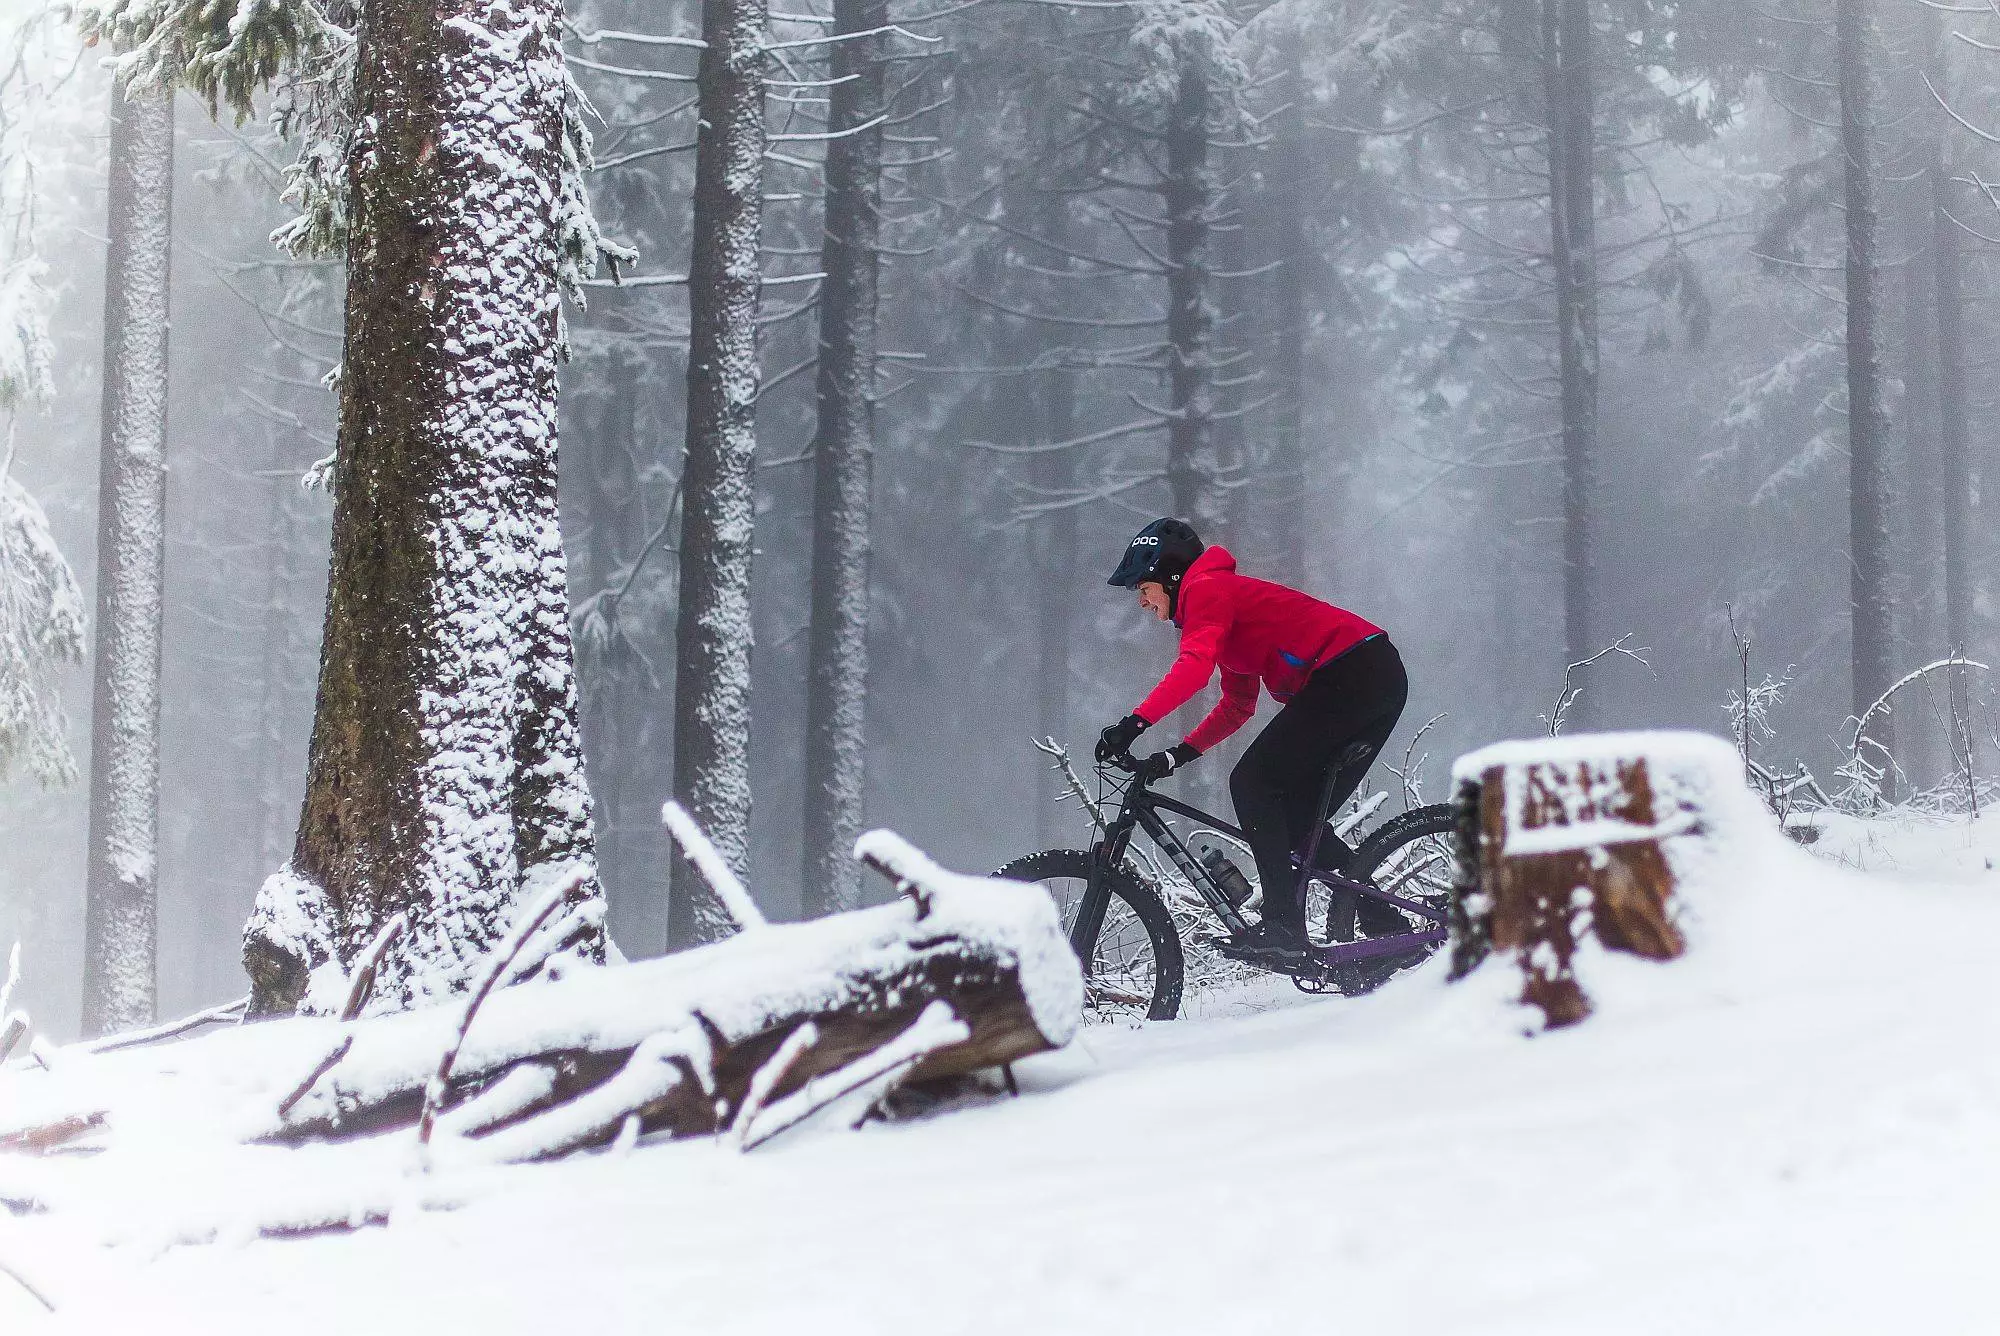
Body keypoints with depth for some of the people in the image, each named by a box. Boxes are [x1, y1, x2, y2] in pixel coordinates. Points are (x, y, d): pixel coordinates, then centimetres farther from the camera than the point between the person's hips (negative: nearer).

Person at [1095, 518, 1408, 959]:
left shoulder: (1205, 590, -5)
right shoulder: (1226, 595, 25)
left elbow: (1194, 667, -24)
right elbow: (1237, 707, 26)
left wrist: (1134, 723, -28)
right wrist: (1176, 755, 17)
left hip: (1349, 672, -10)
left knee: (1252, 783, -10)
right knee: (1300, 821, 12)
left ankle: (1282, 924, -17)